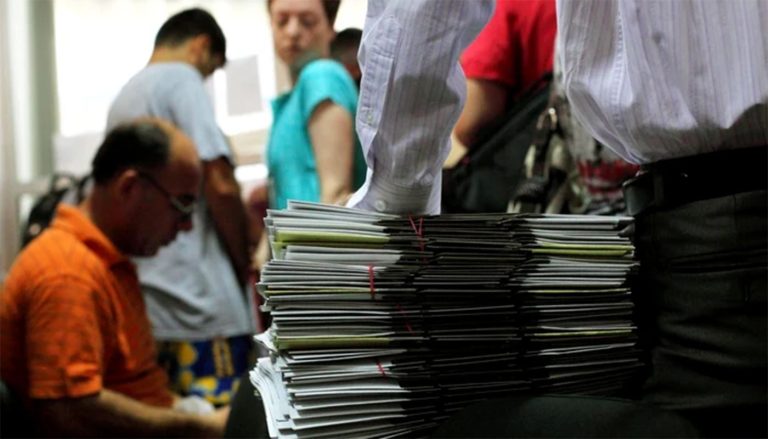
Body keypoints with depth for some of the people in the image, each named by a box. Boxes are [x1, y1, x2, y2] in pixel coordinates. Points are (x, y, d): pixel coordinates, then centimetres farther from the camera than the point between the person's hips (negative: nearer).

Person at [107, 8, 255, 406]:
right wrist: (246, 265, -2)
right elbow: (220, 186, -14)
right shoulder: (181, 79, -6)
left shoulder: (122, 98, 19)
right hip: (200, 302, -9)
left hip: (145, 304, 9)